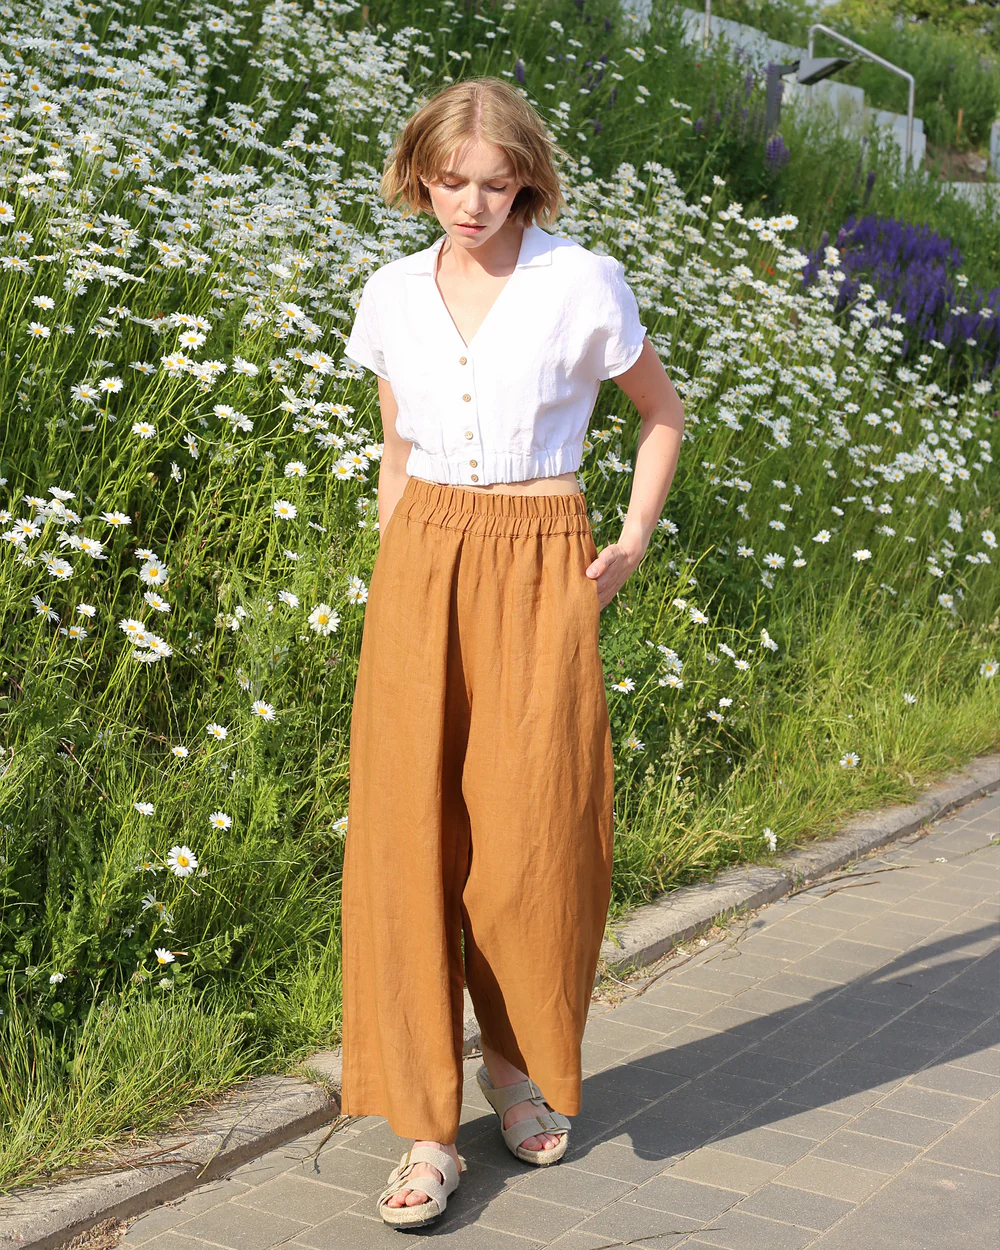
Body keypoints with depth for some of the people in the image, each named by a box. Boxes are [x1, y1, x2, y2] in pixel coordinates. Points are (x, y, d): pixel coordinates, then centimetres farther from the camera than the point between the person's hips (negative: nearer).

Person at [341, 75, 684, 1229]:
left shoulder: (581, 282, -2)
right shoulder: (392, 296, 8)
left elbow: (662, 414, 11)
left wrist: (634, 543, 2)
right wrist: (392, 565, 13)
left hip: (541, 570, -2)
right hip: (421, 568, 3)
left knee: (533, 831, -3)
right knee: (409, 825, -4)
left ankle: (516, 1060, 25)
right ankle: (426, 1123, 4)